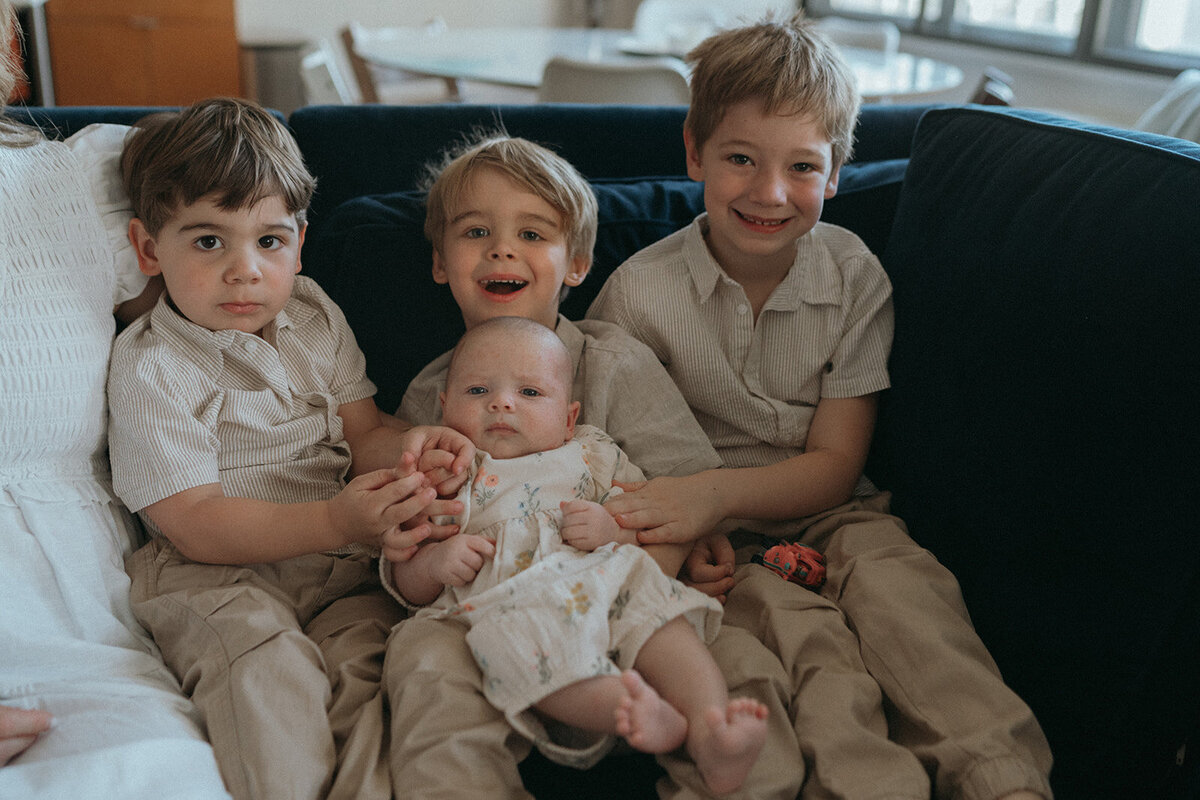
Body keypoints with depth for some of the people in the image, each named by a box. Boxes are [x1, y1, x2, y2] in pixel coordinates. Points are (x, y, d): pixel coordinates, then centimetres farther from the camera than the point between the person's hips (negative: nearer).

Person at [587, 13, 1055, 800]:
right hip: (714, 540, -1)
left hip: (824, 513, 2)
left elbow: (834, 464, -4)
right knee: (801, 632, -32)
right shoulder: (640, 293, -8)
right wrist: (680, 537, -24)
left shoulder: (855, 278, -2)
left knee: (894, 574, -31)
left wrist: (721, 491, -23)